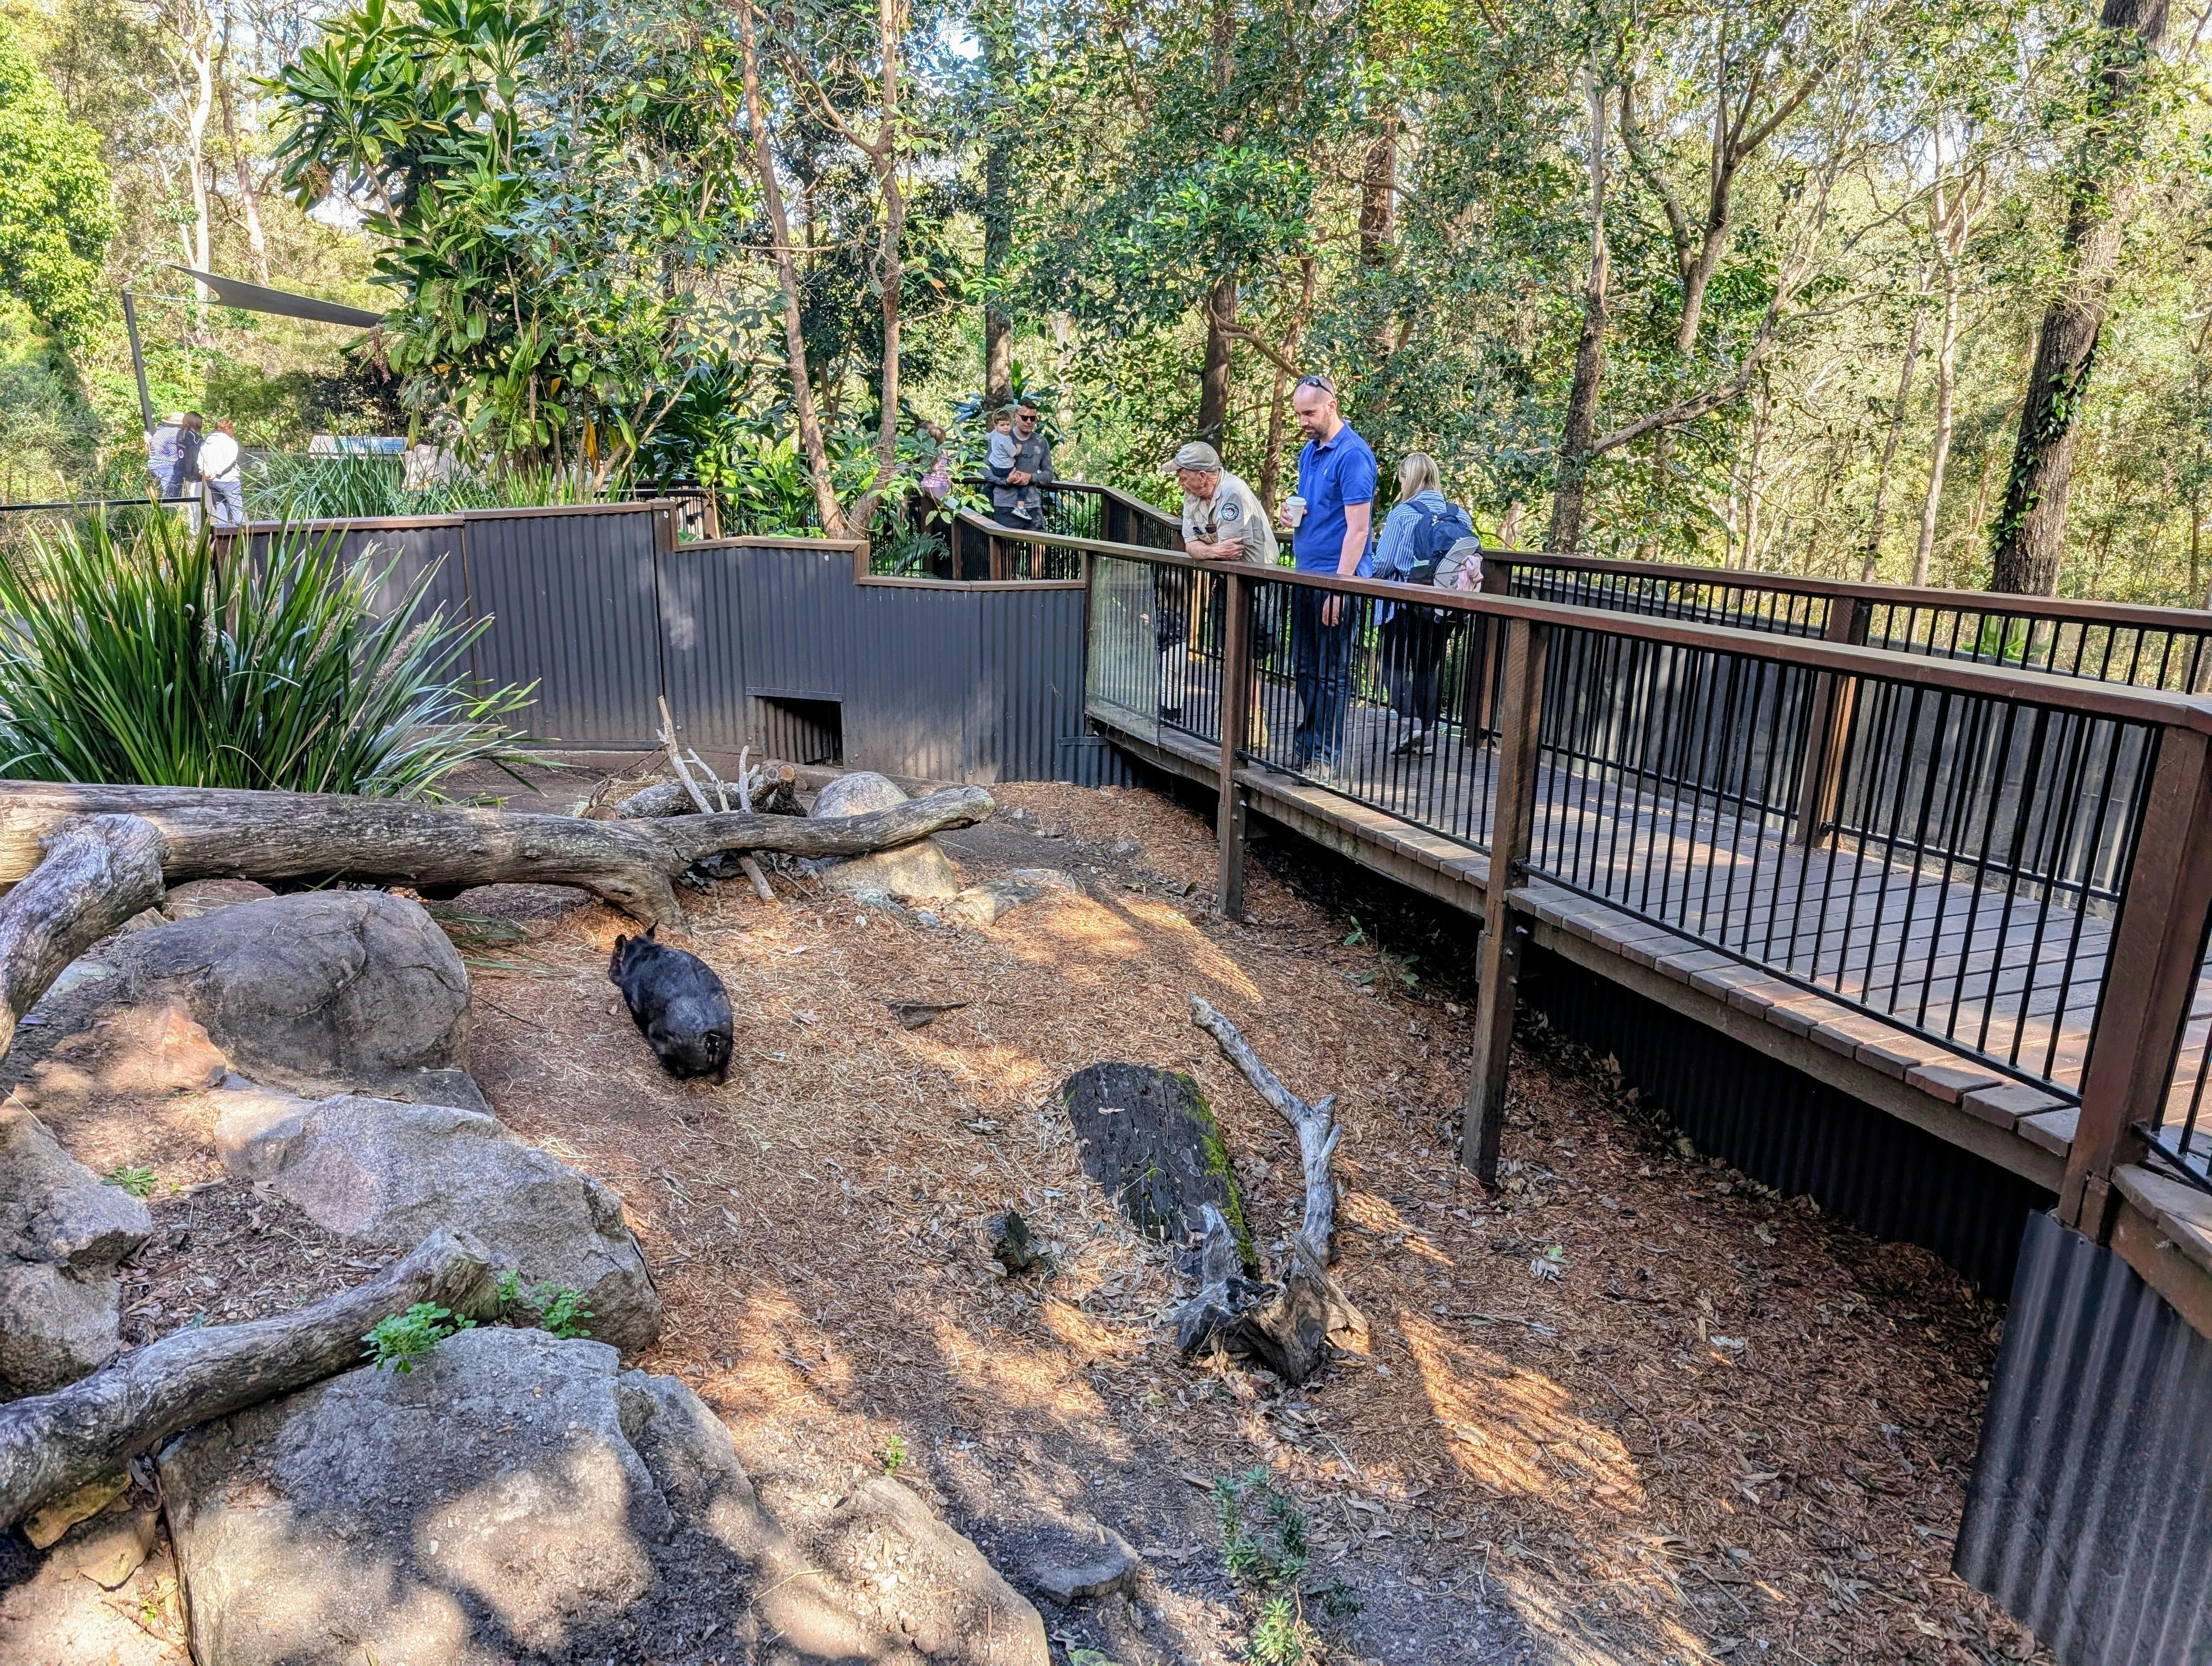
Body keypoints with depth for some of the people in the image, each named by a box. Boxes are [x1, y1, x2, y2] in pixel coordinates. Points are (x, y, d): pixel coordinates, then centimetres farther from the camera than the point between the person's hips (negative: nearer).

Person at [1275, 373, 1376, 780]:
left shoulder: (1353, 454, -13)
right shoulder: (1308, 451, 13)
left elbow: (1358, 528, -18)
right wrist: (1291, 513, 3)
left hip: (1337, 578, -8)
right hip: (1306, 573, 8)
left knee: (1331, 673, -1)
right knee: (1305, 667, 13)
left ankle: (1326, 757, 5)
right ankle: (1305, 745, 23)